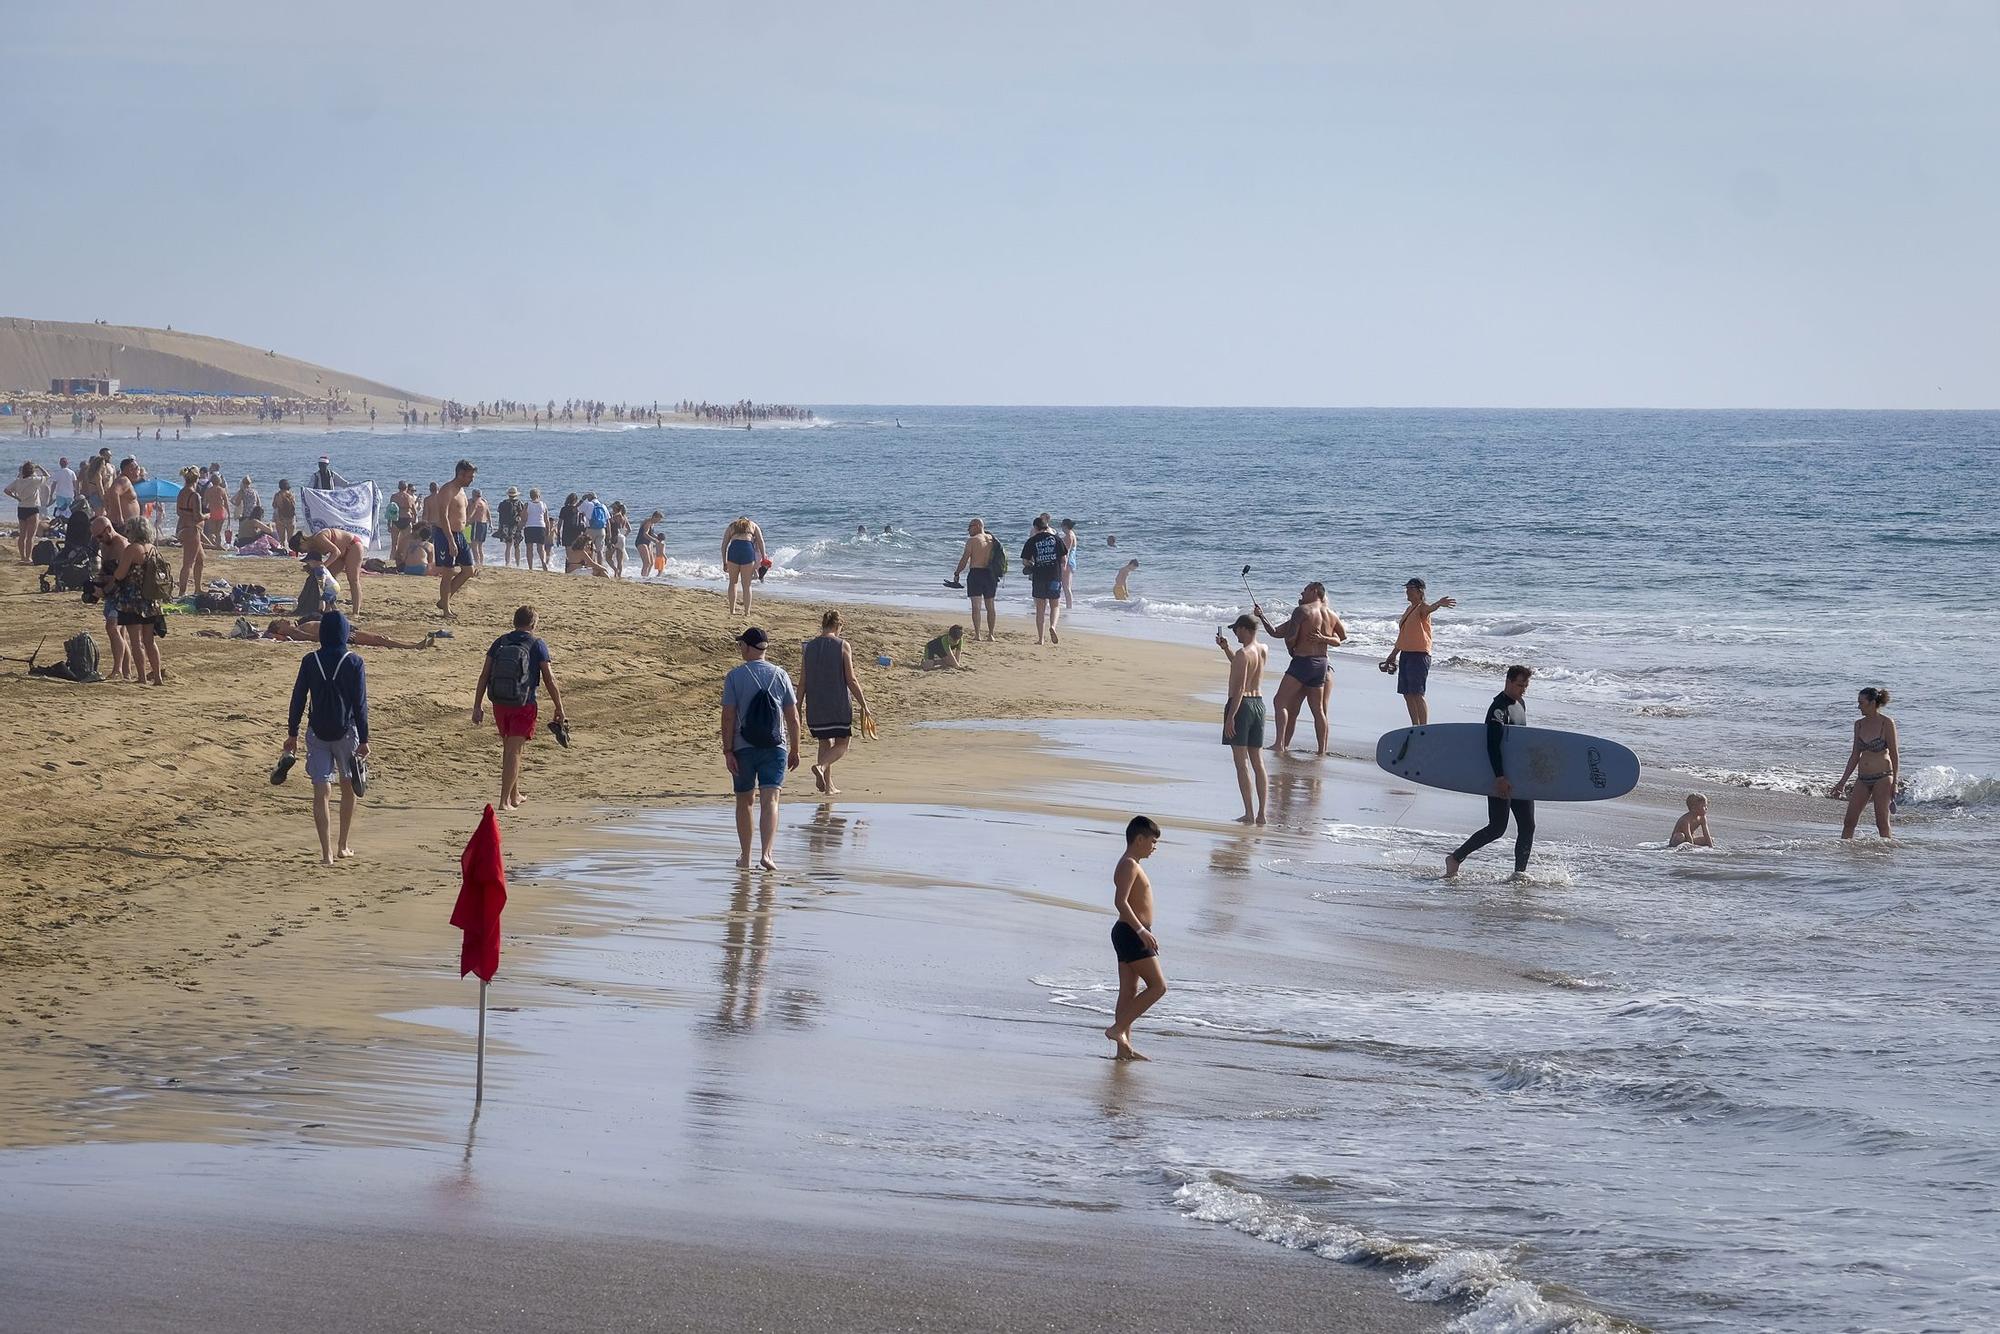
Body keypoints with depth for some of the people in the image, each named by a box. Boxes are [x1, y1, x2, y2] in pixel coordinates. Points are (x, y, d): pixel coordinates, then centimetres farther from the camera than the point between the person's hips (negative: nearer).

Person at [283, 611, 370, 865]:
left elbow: (298, 699, 0)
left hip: (317, 732, 1)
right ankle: (342, 846, 25)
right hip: (346, 730, -1)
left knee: (321, 791, -1)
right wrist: (363, 739, -2)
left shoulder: (309, 661, -2)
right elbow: (360, 703, -7)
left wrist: (292, 734, 9)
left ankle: (327, 852, -8)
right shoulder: (354, 662, -7)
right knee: (348, 787, 18)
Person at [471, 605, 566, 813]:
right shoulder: (537, 645, -6)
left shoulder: (499, 643, 5)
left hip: (499, 704, 4)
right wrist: (559, 708, 1)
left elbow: (484, 676, 3)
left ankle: (515, 795, 32)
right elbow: (549, 680, -7)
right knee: (513, 751, -3)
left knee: (509, 748, 20)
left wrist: (477, 706, 6)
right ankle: (505, 801, -11)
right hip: (524, 705, -4)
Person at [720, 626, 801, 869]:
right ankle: (765, 853, -23)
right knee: (769, 800, -6)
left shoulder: (735, 676, -4)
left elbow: (728, 717, -8)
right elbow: (793, 717, 3)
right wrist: (795, 749, 12)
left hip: (743, 749, -1)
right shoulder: (780, 674, 3)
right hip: (775, 748, 1)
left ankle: (745, 857, 20)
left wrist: (727, 751, -7)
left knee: (744, 801, 14)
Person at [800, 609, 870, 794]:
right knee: (842, 744, 7)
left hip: (815, 704, 4)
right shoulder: (843, 646, -7)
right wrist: (863, 705, -2)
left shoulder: (809, 647, 4)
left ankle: (828, 786, 16)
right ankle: (821, 766, -20)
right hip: (839, 703, -4)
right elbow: (851, 680, -9)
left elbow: (802, 683, 4)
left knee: (825, 743, 17)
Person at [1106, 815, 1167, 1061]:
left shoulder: (1131, 865, 18)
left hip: (1130, 933, 11)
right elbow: (1120, 901, -25)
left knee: (1129, 992, 9)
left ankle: (1124, 1047, 9)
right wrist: (1141, 930, -29)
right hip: (1131, 934, -11)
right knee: (1157, 986, -10)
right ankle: (1118, 1028, -11)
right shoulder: (1129, 865, -14)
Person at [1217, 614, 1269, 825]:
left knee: (1242, 762, -5)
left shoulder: (1243, 653, -15)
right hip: (1259, 703, 8)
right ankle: (1261, 814, 8)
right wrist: (1226, 648, 27)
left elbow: (1239, 687, -20)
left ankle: (1249, 814, -8)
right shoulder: (1264, 651, 9)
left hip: (1241, 704, -8)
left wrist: (1230, 717, -19)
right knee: (1258, 762, 9)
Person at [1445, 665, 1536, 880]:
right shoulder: (1498, 708, -15)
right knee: (1497, 828, -7)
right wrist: (1500, 777, -30)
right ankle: (1455, 859, 3)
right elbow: (1493, 744, -23)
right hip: (1501, 778, -9)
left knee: (1527, 826, 3)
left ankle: (1520, 871, 8)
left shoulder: (1521, 703, 13)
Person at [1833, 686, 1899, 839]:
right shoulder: (1859, 724, 8)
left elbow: (1894, 754, -7)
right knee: (1849, 821, 2)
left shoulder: (1887, 723, -8)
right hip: (1863, 779, 6)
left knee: (1882, 823, -3)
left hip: (1882, 777, -6)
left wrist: (1894, 783, -10)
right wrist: (1842, 782, 14)